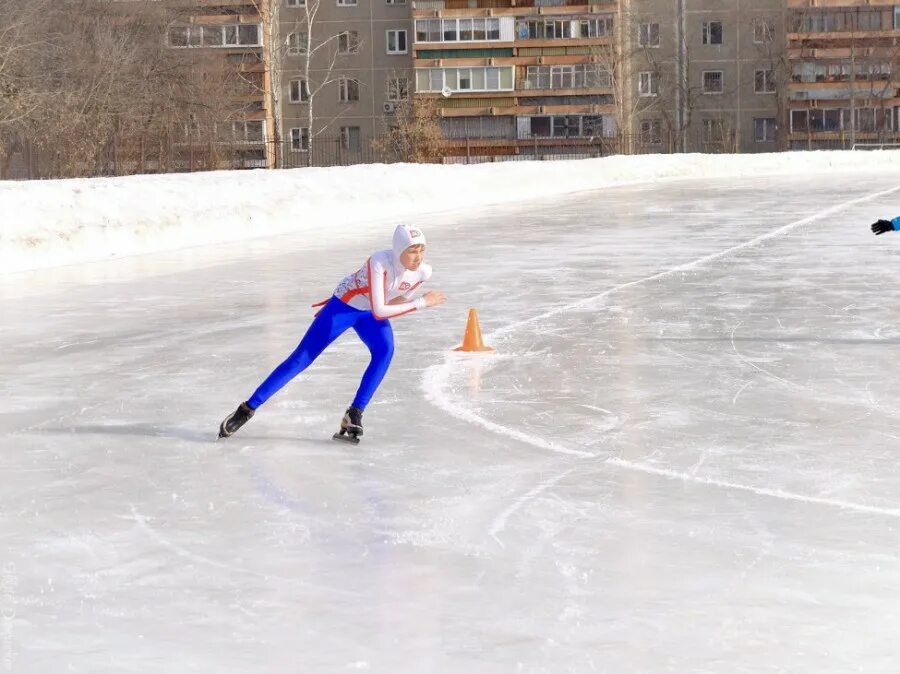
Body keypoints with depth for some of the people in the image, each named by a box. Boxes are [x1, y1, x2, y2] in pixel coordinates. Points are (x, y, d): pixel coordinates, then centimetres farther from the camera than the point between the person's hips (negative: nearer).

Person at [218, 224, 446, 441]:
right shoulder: (380, 262, -37)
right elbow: (378, 310, -43)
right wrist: (422, 302, -38)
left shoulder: (423, 272, -19)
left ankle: (354, 414, -17)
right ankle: (248, 408, 3)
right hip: (343, 306, -5)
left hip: (371, 313, 5)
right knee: (301, 359, -5)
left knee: (385, 351, -25)